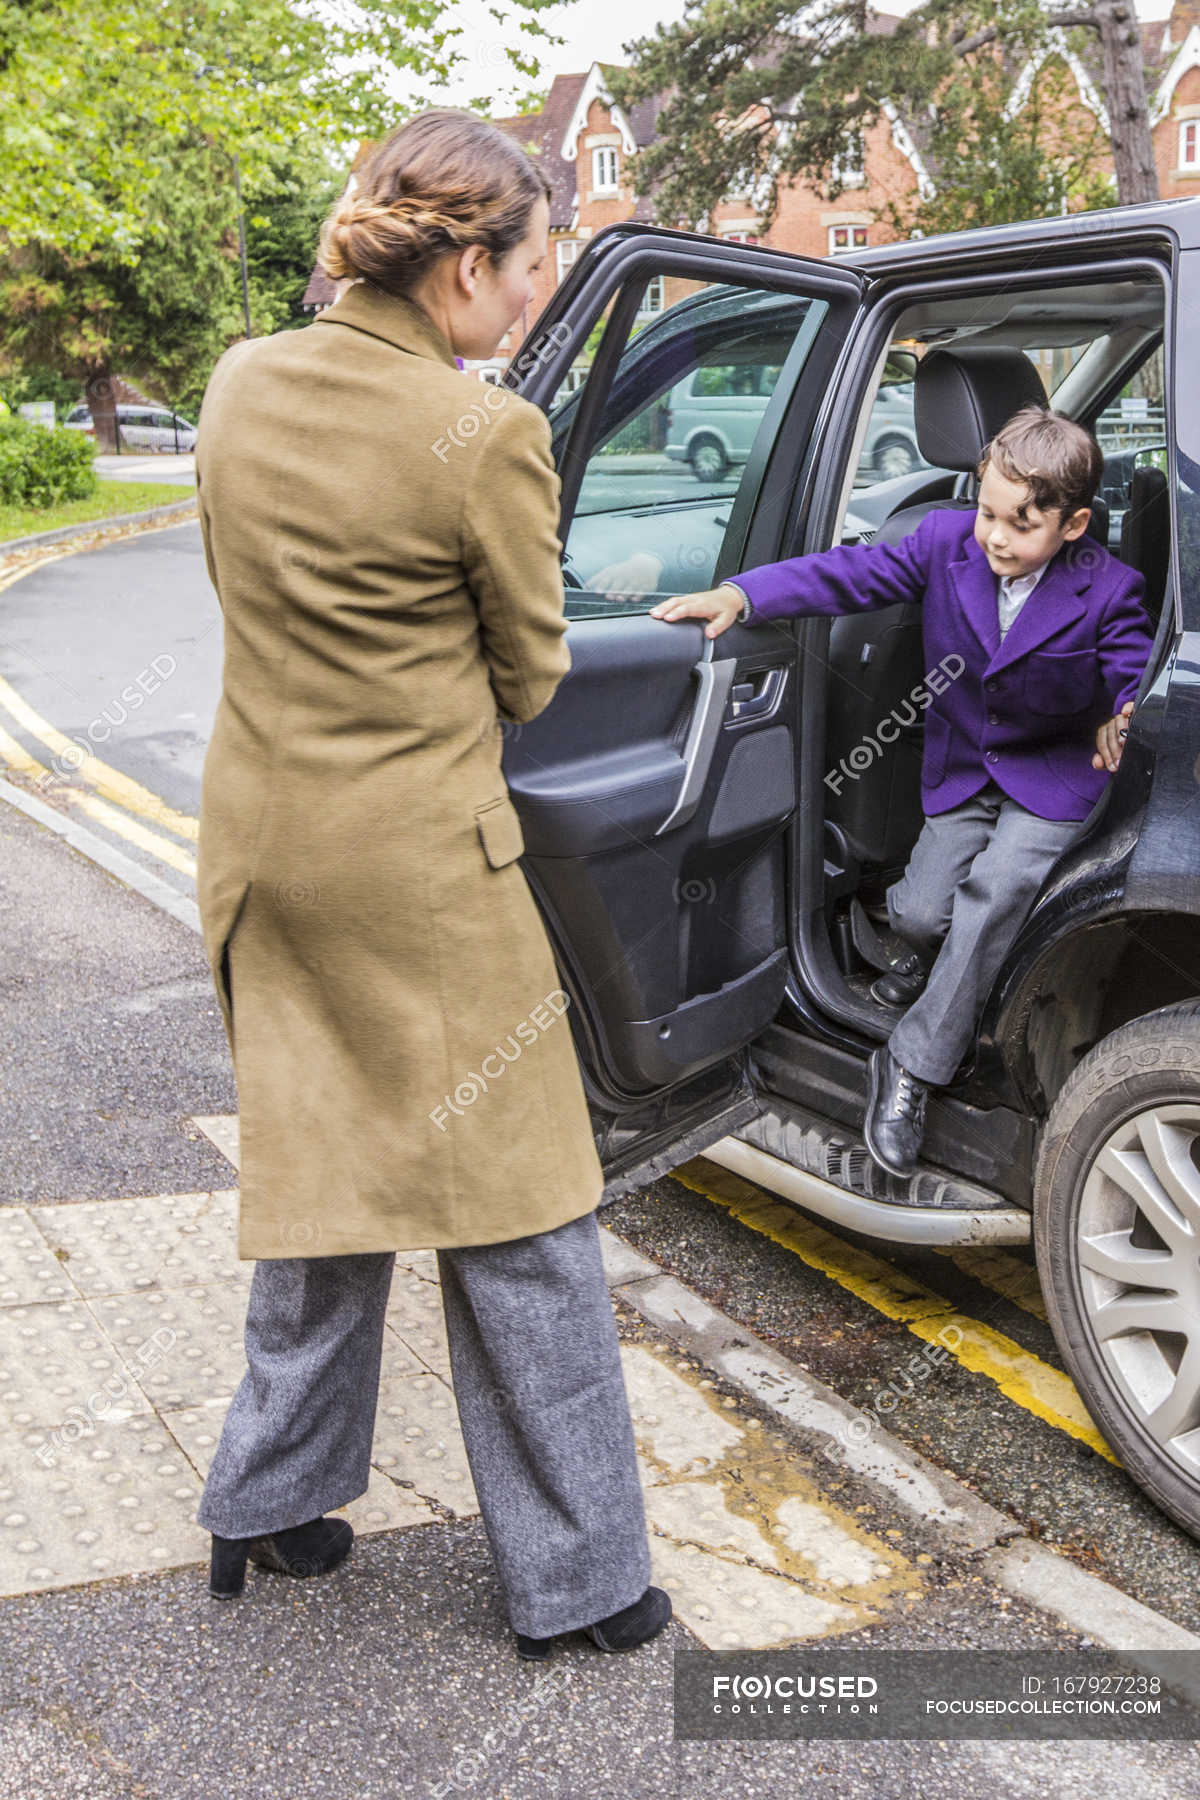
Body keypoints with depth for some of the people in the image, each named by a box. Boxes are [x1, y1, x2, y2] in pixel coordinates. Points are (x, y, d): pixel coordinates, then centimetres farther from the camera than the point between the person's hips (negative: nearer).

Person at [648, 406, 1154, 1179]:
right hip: (962, 768, 3)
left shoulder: (1109, 591, -16)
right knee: (918, 912, -11)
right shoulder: (948, 539, -9)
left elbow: (1137, 675, -12)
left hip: (1056, 776, -3)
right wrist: (740, 595, -26)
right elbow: (855, 572, -14)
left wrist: (1124, 720, -36)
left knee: (994, 888, -27)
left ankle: (913, 1065, -15)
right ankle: (935, 961, 31)